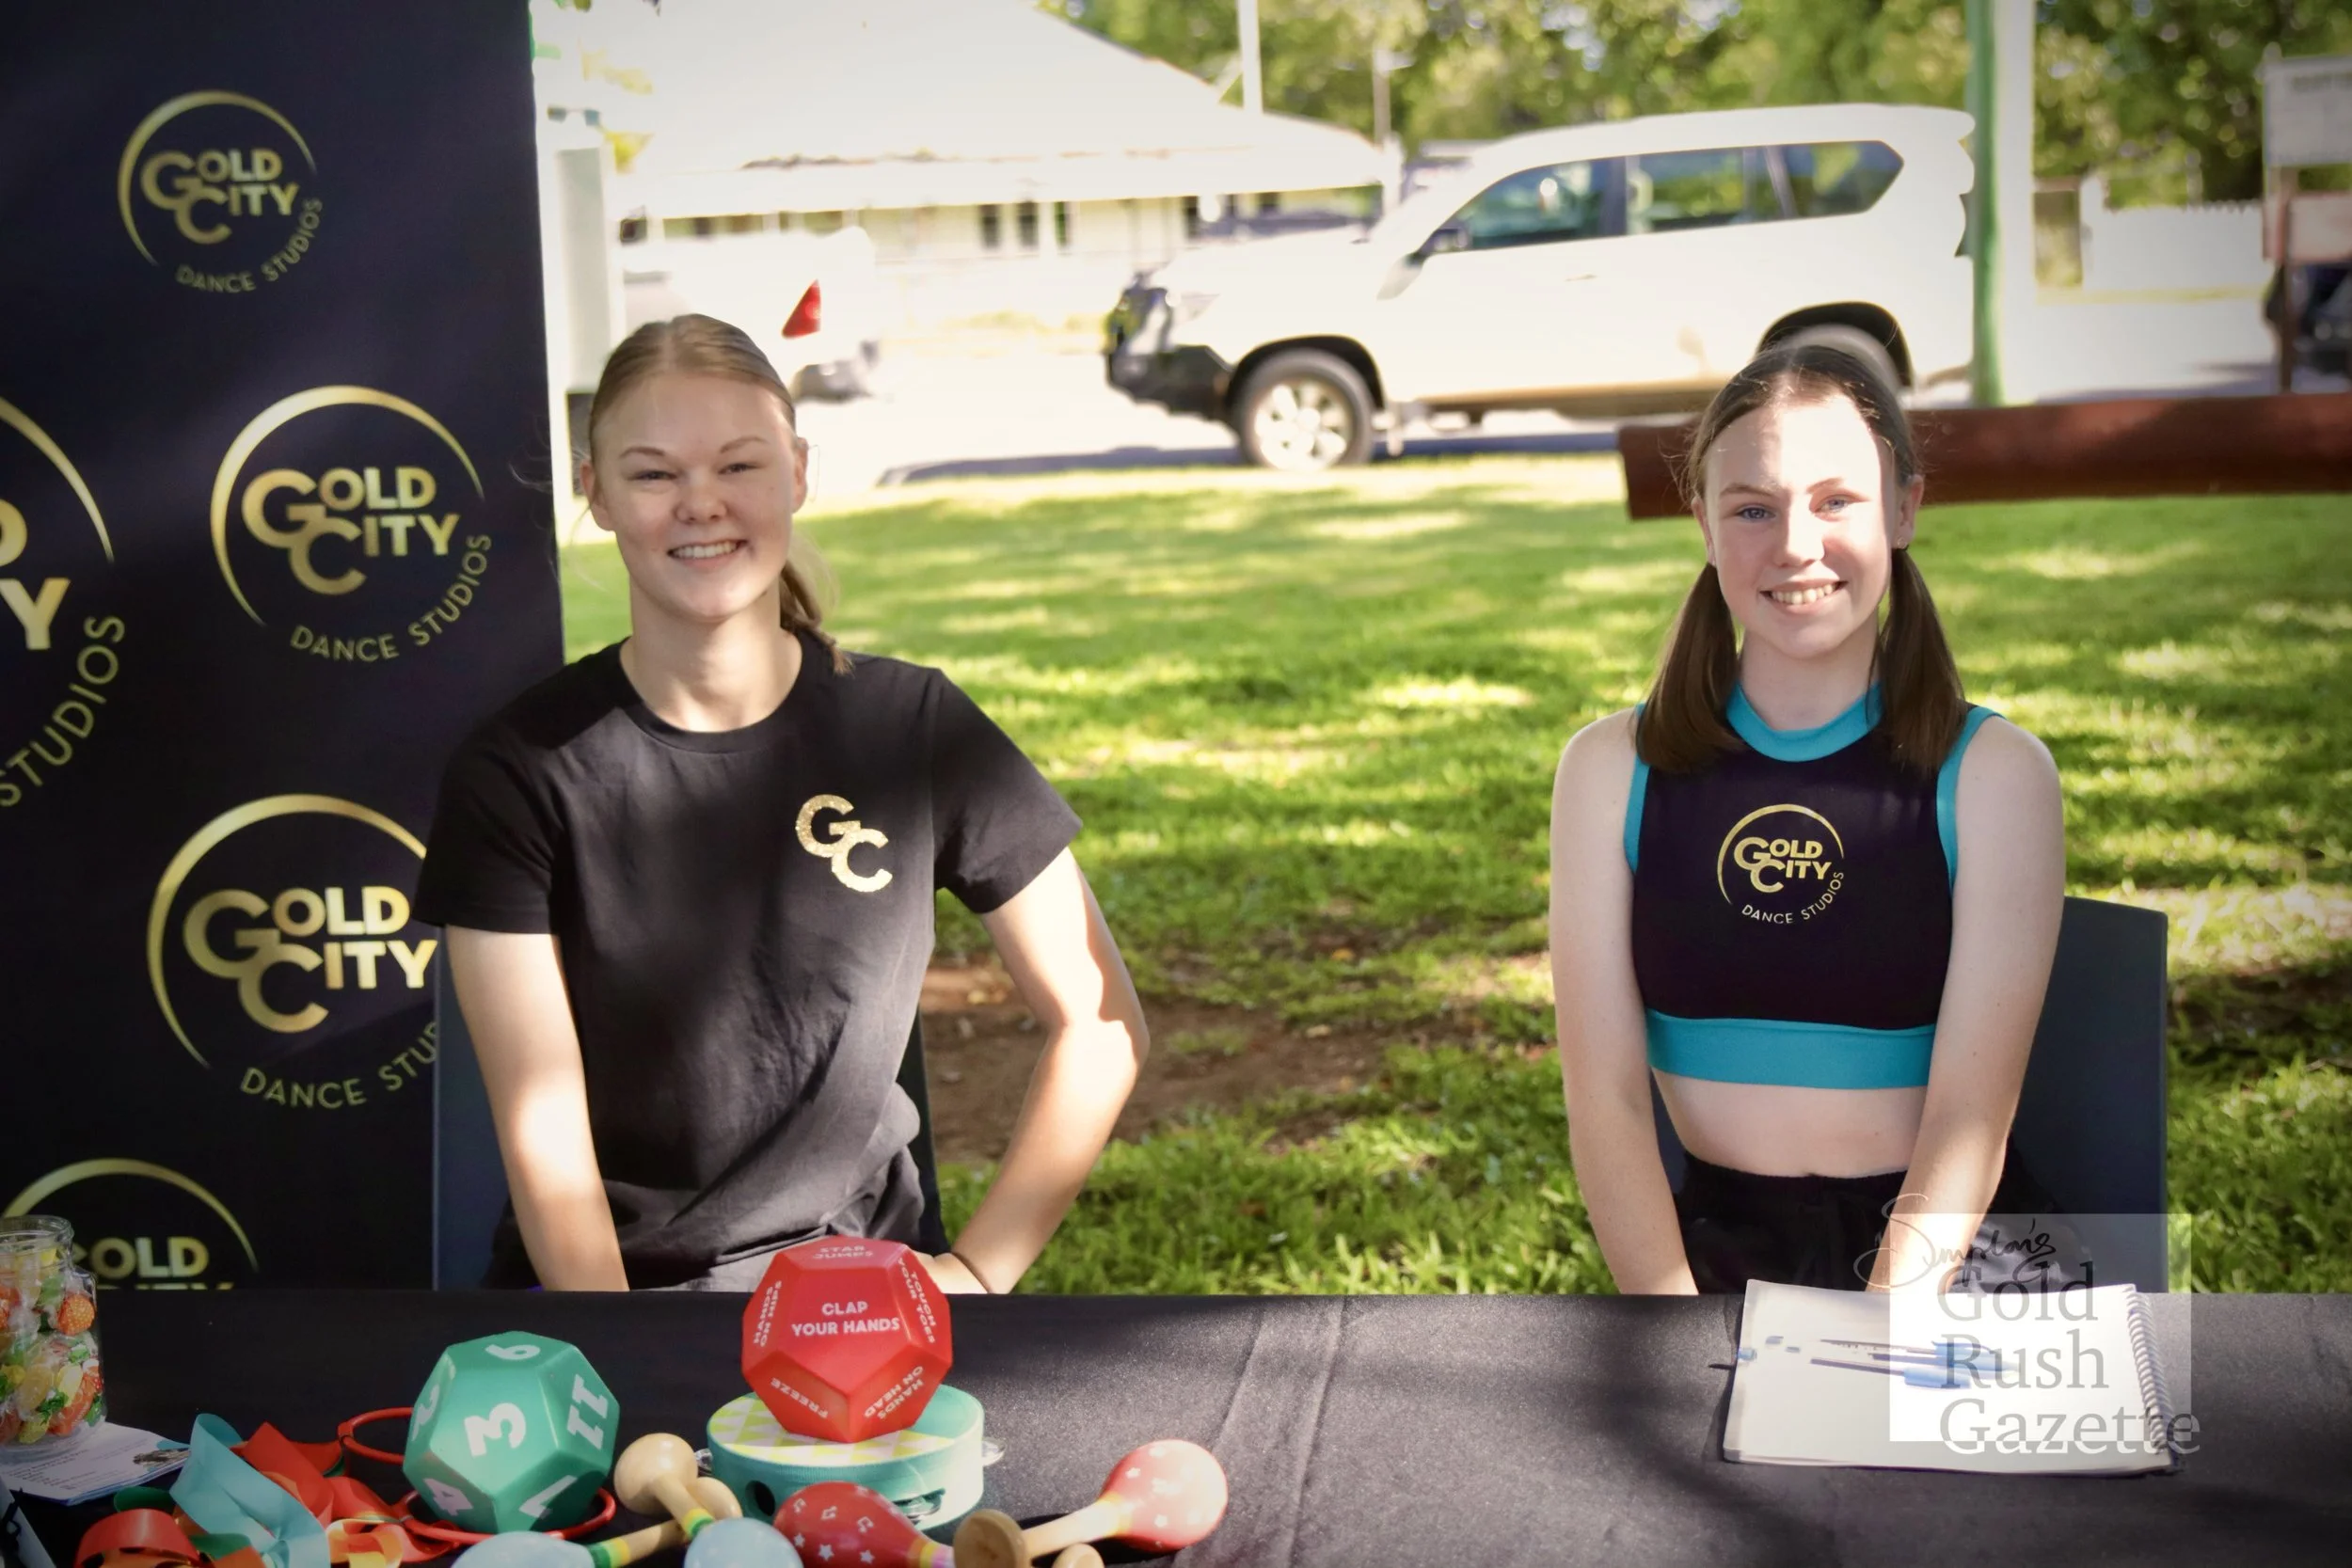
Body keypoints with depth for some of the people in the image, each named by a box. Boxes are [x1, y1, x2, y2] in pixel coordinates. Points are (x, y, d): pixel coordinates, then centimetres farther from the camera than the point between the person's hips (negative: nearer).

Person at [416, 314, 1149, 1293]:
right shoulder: (520, 772, -5)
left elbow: (1102, 1024, 3)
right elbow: (543, 1137, -8)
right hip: (595, 1294, 0)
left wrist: (979, 1269, -3)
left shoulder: (914, 728, -2)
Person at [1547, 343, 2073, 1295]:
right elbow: (1605, 1101, -3)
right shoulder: (1612, 771, 4)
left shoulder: (1993, 774, 0)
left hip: (1953, 1254, -1)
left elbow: (1970, 1113, -8)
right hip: (1714, 1250, 1)